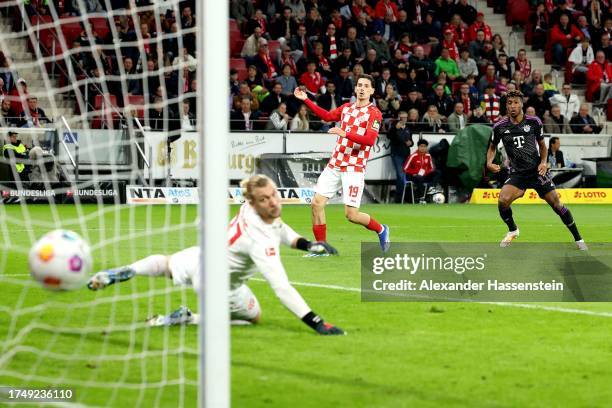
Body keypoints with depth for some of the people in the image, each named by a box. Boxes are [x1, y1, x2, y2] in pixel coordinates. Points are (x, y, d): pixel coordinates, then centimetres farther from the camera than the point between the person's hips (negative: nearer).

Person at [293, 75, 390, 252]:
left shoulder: (374, 113, -8)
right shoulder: (346, 108, 12)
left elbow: (370, 140, -20)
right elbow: (327, 116, 28)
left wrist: (345, 133, -30)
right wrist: (306, 100, 22)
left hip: (354, 169, -6)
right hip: (334, 165, 6)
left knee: (351, 214, -10)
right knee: (317, 203, -3)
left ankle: (381, 230, 18)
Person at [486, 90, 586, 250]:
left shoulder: (534, 122, -1)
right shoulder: (500, 127, -2)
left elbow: (542, 145, 12)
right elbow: (492, 147, 15)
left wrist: (543, 162, -6)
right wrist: (489, 162, -5)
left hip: (537, 170, 0)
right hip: (517, 174, 0)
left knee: (555, 203, -4)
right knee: (503, 200, -22)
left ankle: (577, 238, 11)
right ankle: (512, 230, 8)